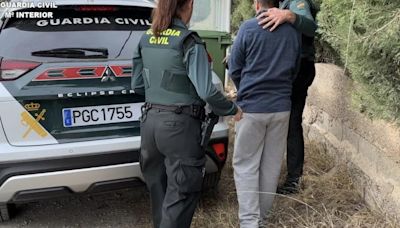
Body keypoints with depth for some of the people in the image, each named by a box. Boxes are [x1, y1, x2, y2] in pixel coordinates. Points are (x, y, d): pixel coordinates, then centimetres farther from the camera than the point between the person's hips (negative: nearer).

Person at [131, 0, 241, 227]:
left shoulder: (146, 39, 6)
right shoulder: (189, 42, -13)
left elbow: (137, 85, 12)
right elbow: (207, 91, -19)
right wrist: (233, 109, -3)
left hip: (150, 121, 7)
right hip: (179, 125, -7)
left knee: (159, 188, 21)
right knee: (181, 193, 5)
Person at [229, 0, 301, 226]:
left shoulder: (248, 28, -8)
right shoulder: (293, 31, 4)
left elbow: (235, 70, -1)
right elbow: (294, 71, 13)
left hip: (252, 107, -4)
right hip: (281, 107, 4)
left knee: (246, 165, 6)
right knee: (272, 165, 13)